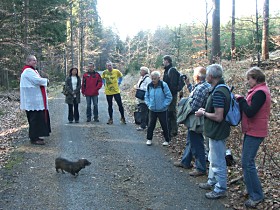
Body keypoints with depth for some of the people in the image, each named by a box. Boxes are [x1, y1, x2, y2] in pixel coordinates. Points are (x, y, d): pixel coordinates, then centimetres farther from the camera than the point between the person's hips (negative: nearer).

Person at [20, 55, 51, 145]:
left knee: (39, 118, 13)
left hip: (36, 99, 10)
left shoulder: (32, 70, 19)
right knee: (35, 118, -7)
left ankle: (35, 136, 22)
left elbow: (37, 81, 20)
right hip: (33, 100, -10)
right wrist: (46, 80, -4)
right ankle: (34, 138, -1)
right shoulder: (28, 71, -14)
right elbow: (38, 81, -22)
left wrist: (43, 81, -1)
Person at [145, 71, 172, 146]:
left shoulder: (163, 85, -14)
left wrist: (163, 105, -14)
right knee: (151, 125, 8)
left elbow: (169, 97, -9)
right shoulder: (149, 86, -1)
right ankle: (149, 139, 23)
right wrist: (149, 104, 0)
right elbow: (146, 96, 12)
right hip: (152, 110, 3)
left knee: (164, 125, 8)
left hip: (162, 110, -3)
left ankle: (167, 140, 22)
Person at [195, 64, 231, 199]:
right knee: (213, 159, 24)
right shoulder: (223, 88, 7)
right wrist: (206, 110, 6)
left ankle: (220, 189, 17)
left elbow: (218, 117, -29)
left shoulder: (218, 92, -26)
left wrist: (203, 113, -15)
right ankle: (212, 182, 40)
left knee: (218, 161, 3)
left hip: (217, 132, -11)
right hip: (216, 131, 11)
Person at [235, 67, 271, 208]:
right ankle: (251, 189, 29)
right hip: (252, 131, 11)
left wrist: (241, 99, -14)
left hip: (255, 133, -11)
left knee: (247, 163, -8)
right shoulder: (260, 90, 14)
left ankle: (256, 196, 1)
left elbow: (250, 112, -25)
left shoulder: (260, 92, -19)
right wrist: (241, 100, 1)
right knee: (247, 161, 18)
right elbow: (250, 108, 14)